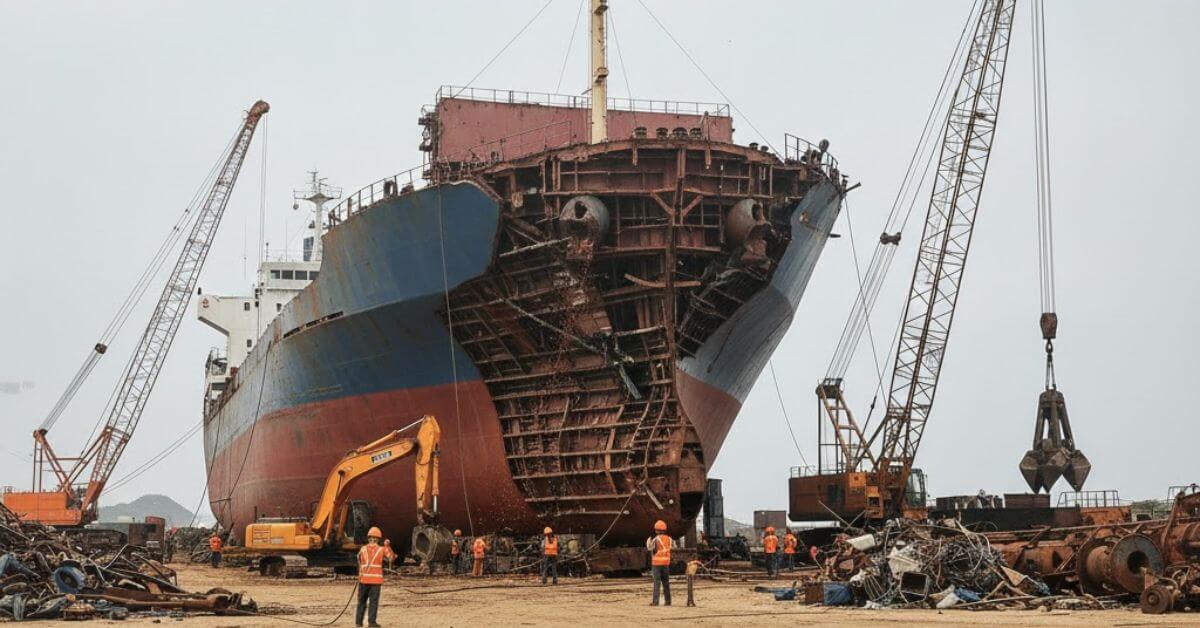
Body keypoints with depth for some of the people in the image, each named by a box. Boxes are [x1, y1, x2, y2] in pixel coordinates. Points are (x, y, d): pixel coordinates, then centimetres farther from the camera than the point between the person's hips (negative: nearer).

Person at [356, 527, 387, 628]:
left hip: (364, 578, 2)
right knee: (373, 601, 0)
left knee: (362, 600, 11)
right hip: (376, 579, -2)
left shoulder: (363, 549, 2)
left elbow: (359, 561, 12)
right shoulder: (381, 549, -1)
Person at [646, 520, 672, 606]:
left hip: (656, 563, -5)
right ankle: (667, 600, 12)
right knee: (666, 582, 11)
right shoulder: (668, 539, 4)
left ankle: (655, 601, -9)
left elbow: (649, 548, -9)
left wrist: (649, 540, 9)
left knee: (657, 582, -5)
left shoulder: (656, 539, -13)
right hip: (666, 563, 5)